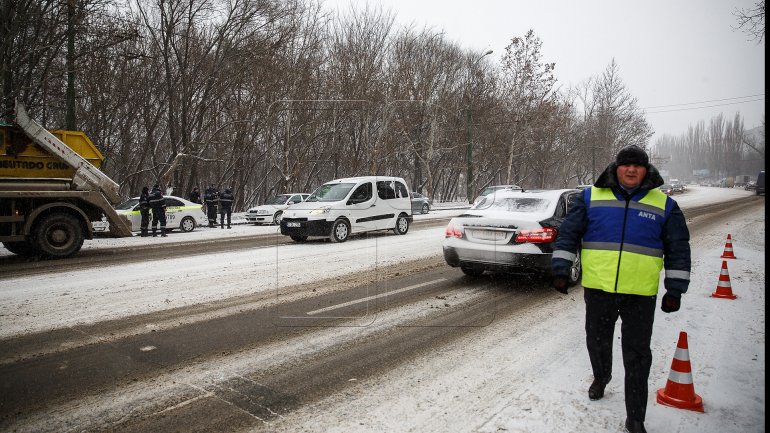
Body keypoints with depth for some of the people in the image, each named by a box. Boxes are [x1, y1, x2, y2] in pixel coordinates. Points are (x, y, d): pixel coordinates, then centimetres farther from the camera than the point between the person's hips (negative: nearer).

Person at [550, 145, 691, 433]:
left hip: (641, 294, -1)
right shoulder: (591, 197, 2)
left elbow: (678, 249, 8)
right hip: (598, 289, 1)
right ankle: (601, 378, 49)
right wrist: (561, 269, -4)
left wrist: (675, 290, 3)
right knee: (597, 343, 18)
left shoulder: (664, 205, 4)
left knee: (637, 357, 4)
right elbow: (568, 234, 3)